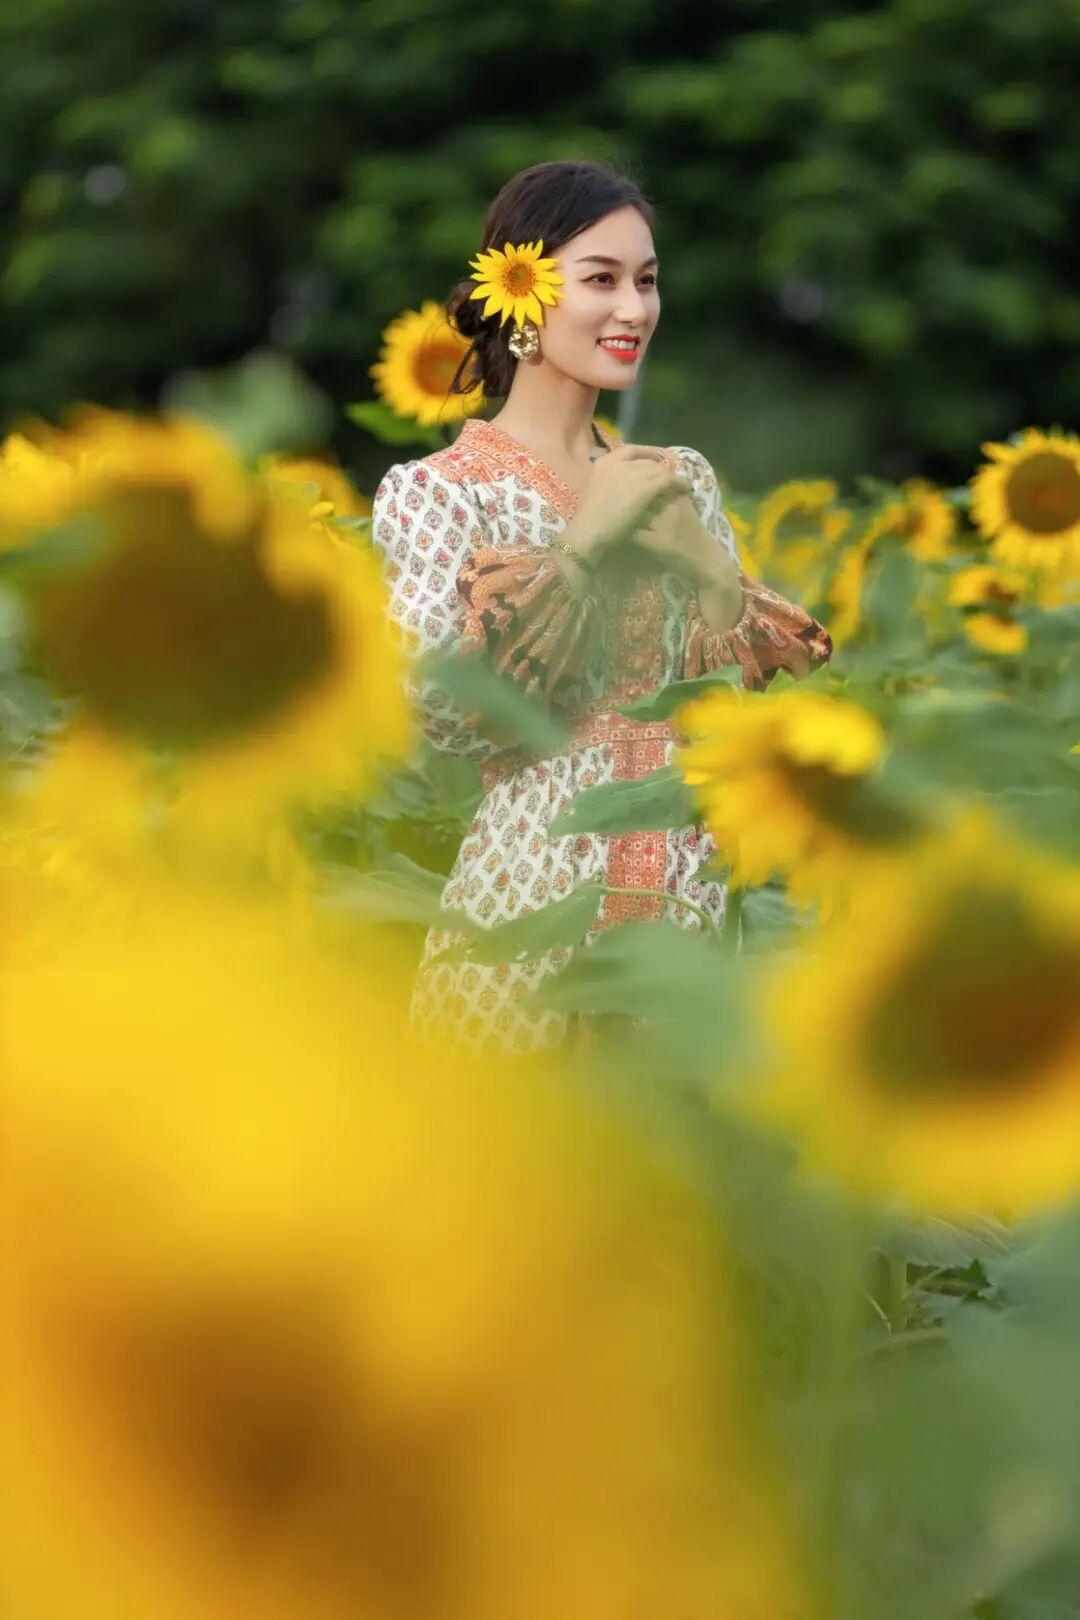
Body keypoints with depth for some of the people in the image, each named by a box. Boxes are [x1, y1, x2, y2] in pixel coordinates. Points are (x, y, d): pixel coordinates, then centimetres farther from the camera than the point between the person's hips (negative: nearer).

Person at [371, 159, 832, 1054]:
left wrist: (690, 547, -7)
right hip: (533, 897, -4)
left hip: (690, 891, 5)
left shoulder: (679, 479, 10)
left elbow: (755, 672, 8)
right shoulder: (438, 490, -5)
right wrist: (586, 541, -16)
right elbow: (438, 707, -18)